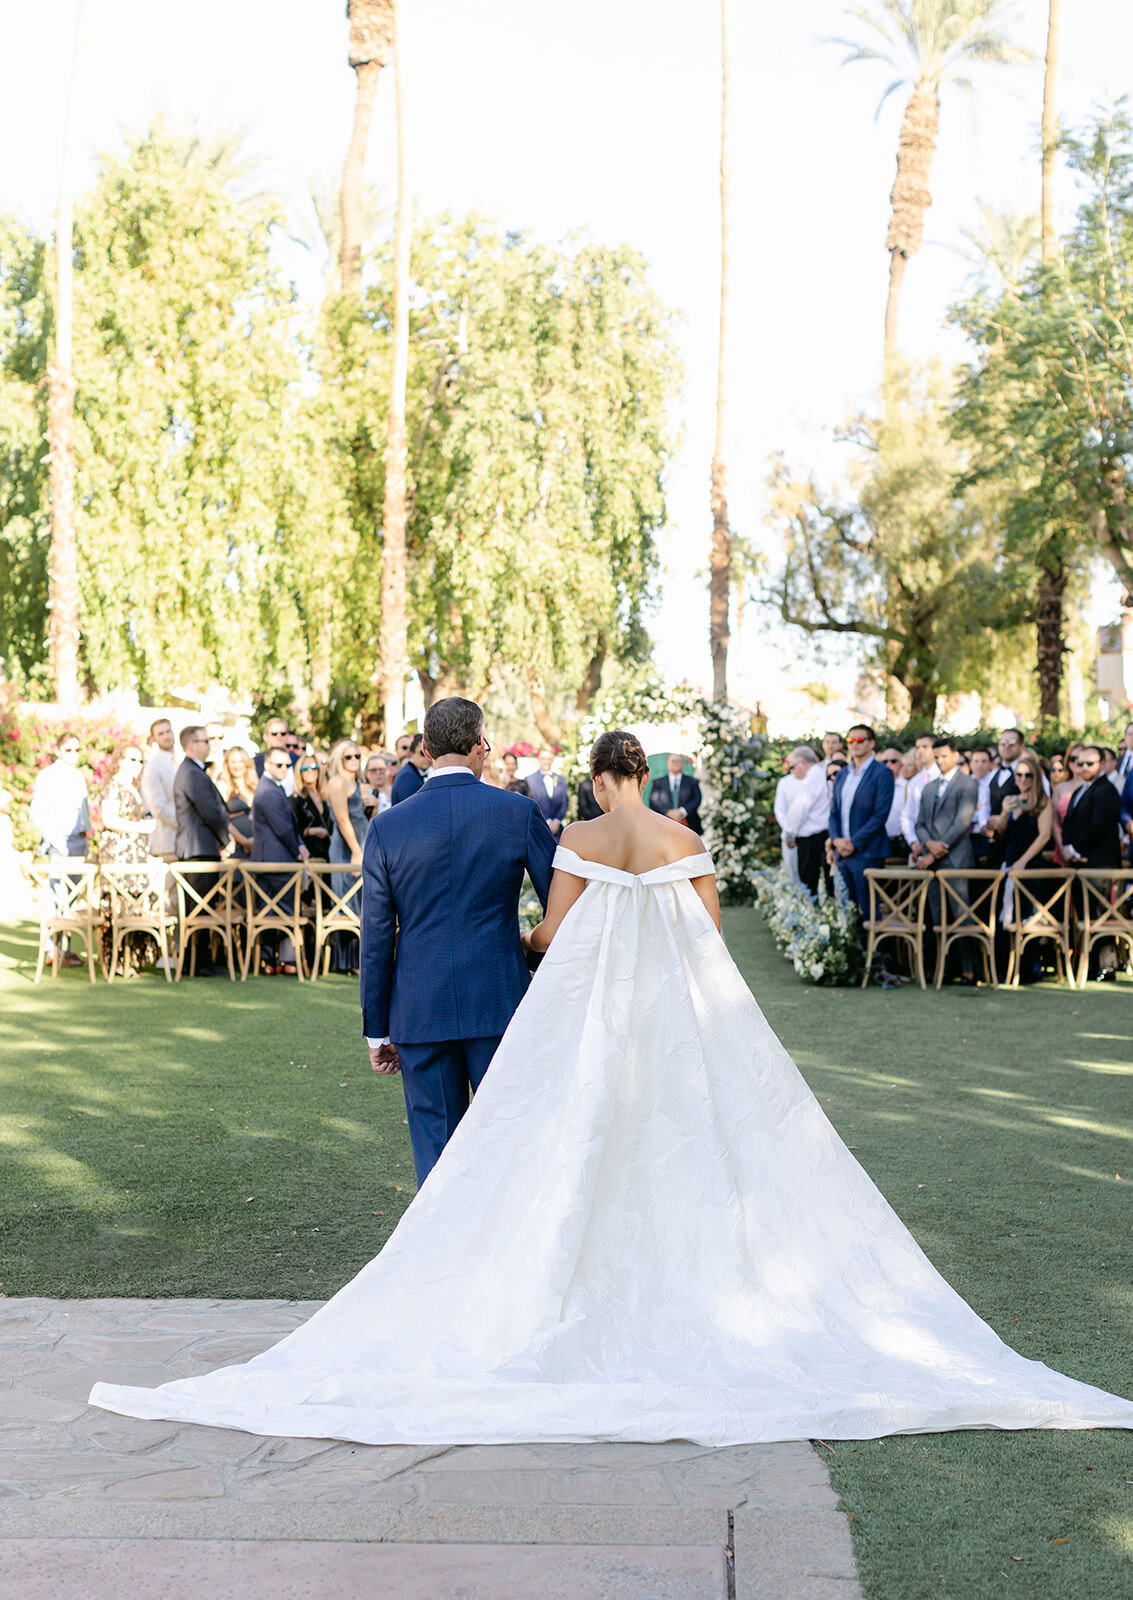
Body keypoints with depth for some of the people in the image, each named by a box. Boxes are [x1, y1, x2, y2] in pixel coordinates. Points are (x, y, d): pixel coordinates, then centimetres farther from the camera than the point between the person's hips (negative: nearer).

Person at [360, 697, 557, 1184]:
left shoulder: (387, 827, -1)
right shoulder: (518, 813, -4)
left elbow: (377, 937, 1)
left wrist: (377, 1029, 8)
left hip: (420, 1011, 1)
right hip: (499, 1001, -1)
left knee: (436, 1146, 9)